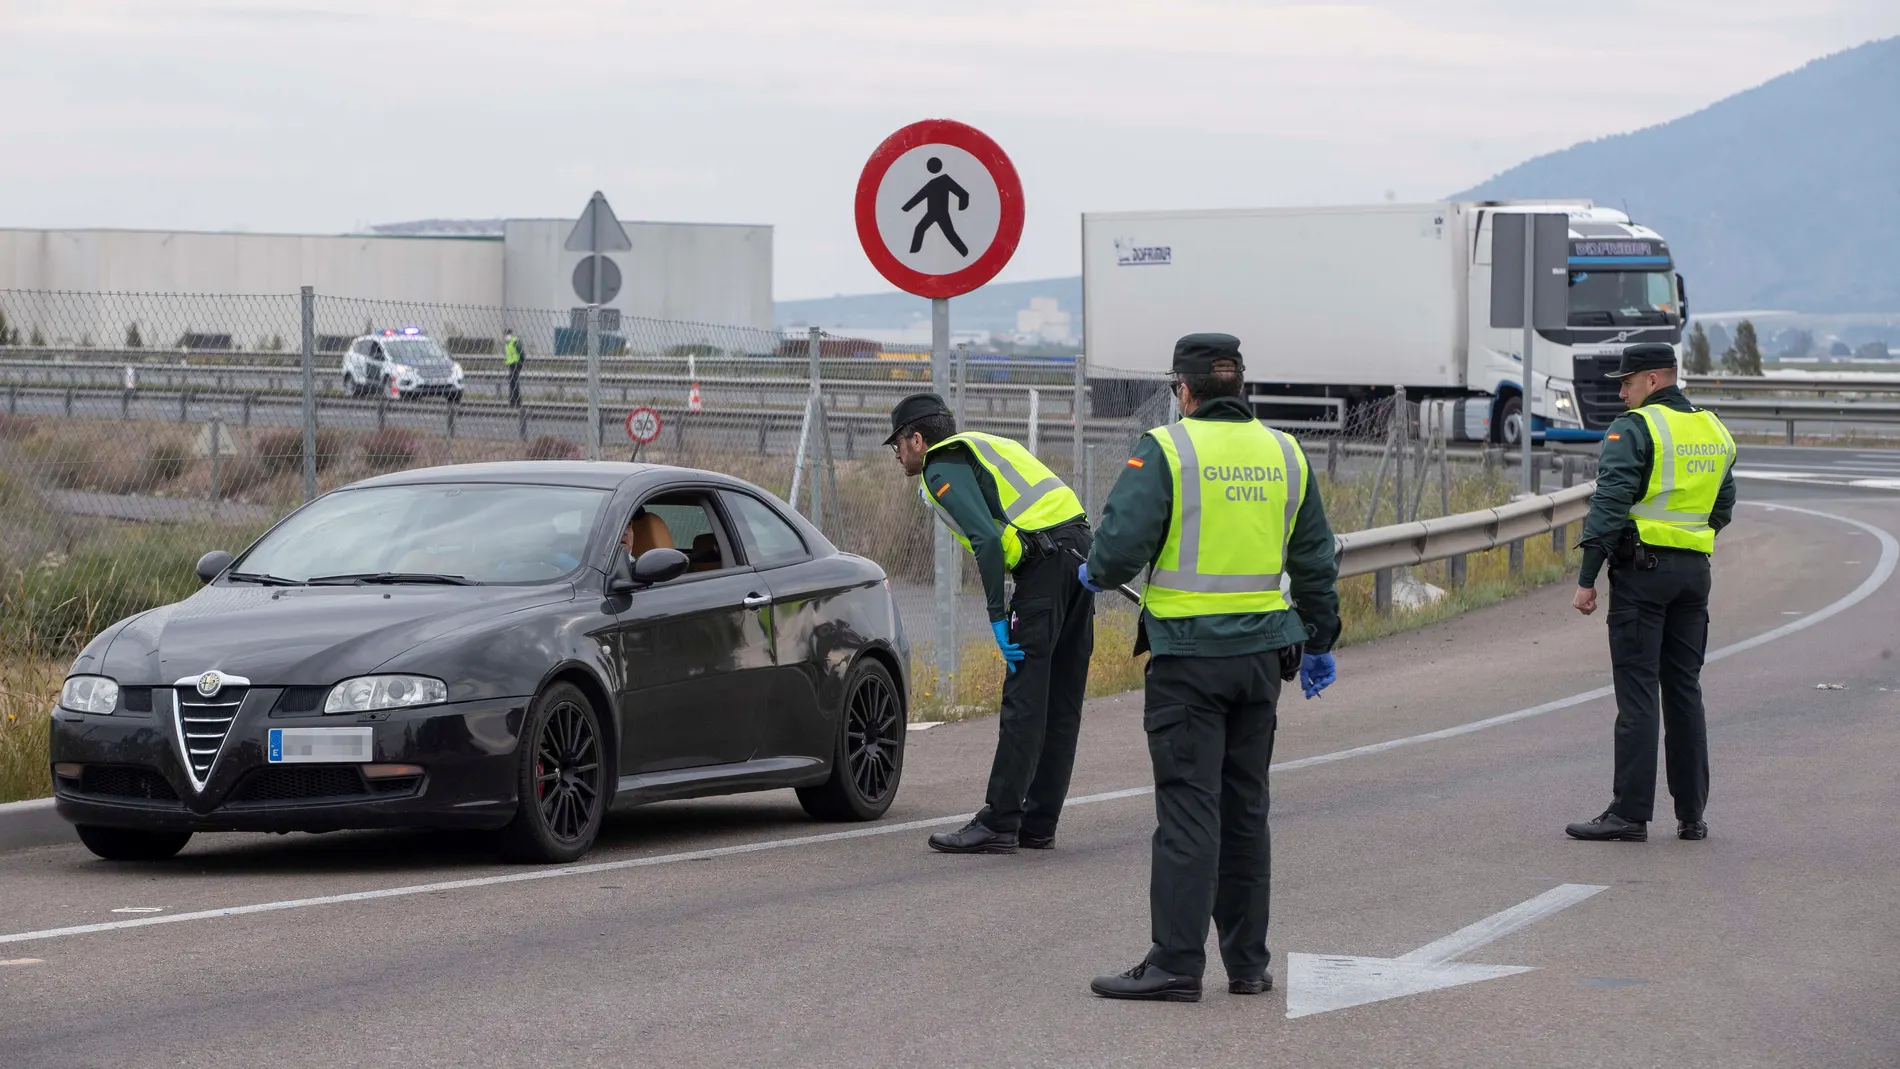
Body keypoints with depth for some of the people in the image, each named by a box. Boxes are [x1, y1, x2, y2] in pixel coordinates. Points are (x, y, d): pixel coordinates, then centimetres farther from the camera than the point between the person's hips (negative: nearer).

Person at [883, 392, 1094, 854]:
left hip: (1045, 564, -9)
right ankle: (1038, 824, 15)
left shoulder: (943, 467, -1)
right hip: (1081, 546, 9)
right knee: (1061, 703, 10)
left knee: (1024, 699, -8)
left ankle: (998, 825, -8)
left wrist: (997, 617, -13)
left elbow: (987, 539, -15)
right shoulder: (983, 447, 27)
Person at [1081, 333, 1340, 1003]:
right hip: (1261, 652, 5)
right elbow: (1315, 561, 15)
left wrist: (1095, 574, 6)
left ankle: (1176, 965, -7)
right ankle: (1247, 963, 16)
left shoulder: (1165, 450, -10)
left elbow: (1122, 543, -16)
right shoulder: (1284, 454, 9)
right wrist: (1319, 641, 26)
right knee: (1245, 810, 12)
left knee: (1187, 810, -5)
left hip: (1188, 654, -5)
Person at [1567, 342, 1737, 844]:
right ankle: (1691, 814, 12)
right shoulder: (1714, 431, 14)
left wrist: (1587, 579, -15)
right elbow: (1723, 508, 21)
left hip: (1642, 569, -7)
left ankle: (1630, 813, -8)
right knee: (1684, 689, 11)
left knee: (1637, 691, -6)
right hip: (1695, 572, 7)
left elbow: (1609, 505, -16)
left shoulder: (1634, 430, -10)